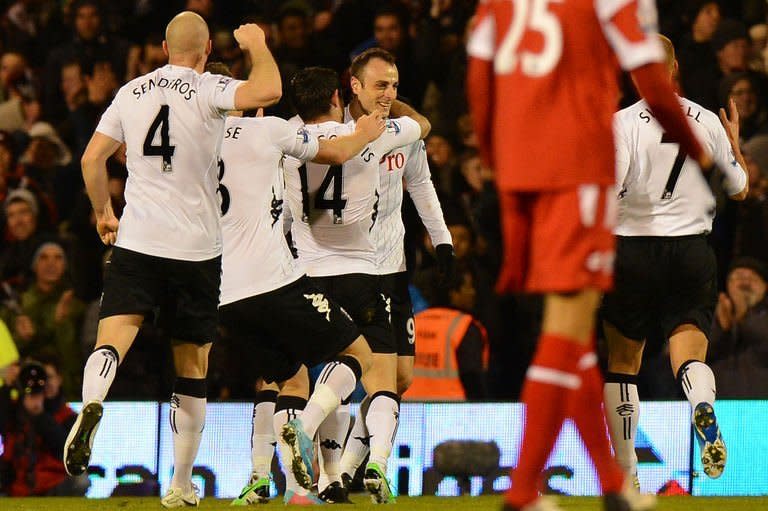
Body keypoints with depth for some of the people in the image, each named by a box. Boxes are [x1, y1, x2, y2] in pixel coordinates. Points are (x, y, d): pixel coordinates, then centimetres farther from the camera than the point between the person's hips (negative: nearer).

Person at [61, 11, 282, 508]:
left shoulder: (132, 92, 8)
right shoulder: (208, 91, -6)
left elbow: (92, 159, 10)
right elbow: (268, 92, -23)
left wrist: (104, 213, 26)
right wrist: (257, 45, -2)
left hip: (135, 241, 2)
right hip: (196, 247, -2)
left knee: (113, 336, -8)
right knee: (192, 369, 9)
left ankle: (91, 404, -42)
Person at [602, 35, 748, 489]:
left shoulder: (624, 122, -7)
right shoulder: (707, 122, 5)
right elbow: (740, 190, 17)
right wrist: (735, 142, 33)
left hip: (635, 250, -2)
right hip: (694, 250, 2)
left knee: (623, 363, 13)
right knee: (689, 351, -4)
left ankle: (625, 471, 13)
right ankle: (703, 405, -40)